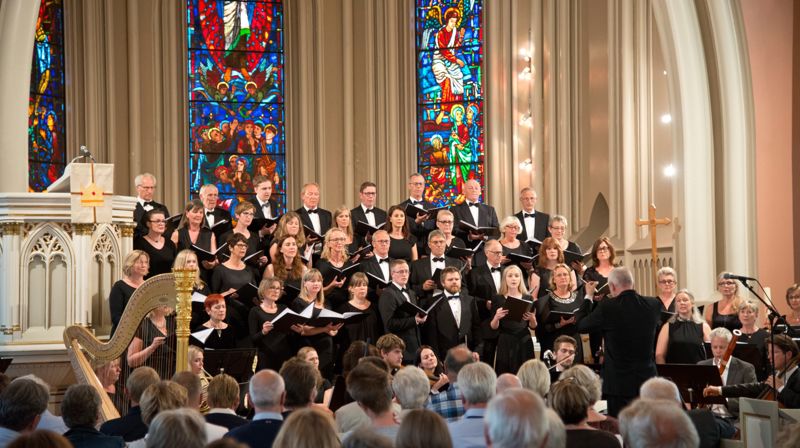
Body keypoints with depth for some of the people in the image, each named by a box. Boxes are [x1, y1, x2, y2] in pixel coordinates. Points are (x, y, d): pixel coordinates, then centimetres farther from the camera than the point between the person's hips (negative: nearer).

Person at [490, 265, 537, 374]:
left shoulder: (528, 298, 8)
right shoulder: (498, 299, 4)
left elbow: (533, 327, 10)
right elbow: (493, 327, 2)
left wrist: (532, 319, -10)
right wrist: (497, 317, -18)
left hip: (524, 342, 1)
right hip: (505, 343, -1)